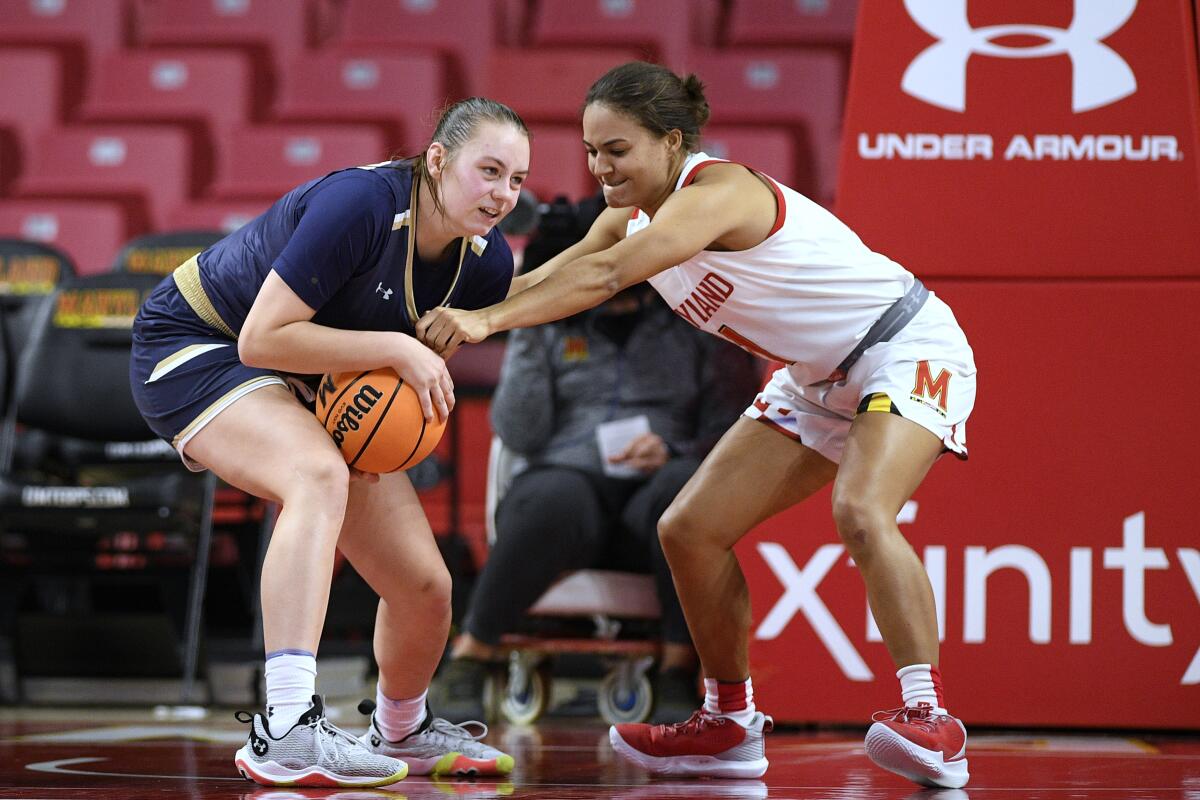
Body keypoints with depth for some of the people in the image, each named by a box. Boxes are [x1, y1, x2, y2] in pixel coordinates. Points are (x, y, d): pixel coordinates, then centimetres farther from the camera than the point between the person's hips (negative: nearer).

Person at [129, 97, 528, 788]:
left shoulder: (486, 262, -9)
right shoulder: (361, 203, -31)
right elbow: (263, 338, -31)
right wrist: (395, 351, -32)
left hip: (314, 392, 7)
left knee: (425, 587, 2)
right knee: (320, 475, -38)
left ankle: (401, 731, 36)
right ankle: (287, 731, -47)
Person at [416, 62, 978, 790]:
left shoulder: (719, 193, -29)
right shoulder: (632, 219, -1)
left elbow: (604, 275, -41)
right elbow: (547, 277, -9)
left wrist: (487, 320, -48)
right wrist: (451, 324, -24)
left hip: (908, 348, -9)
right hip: (819, 381, 10)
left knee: (861, 511, -33)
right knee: (690, 531, 3)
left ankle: (930, 720, -30)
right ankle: (731, 724, 15)